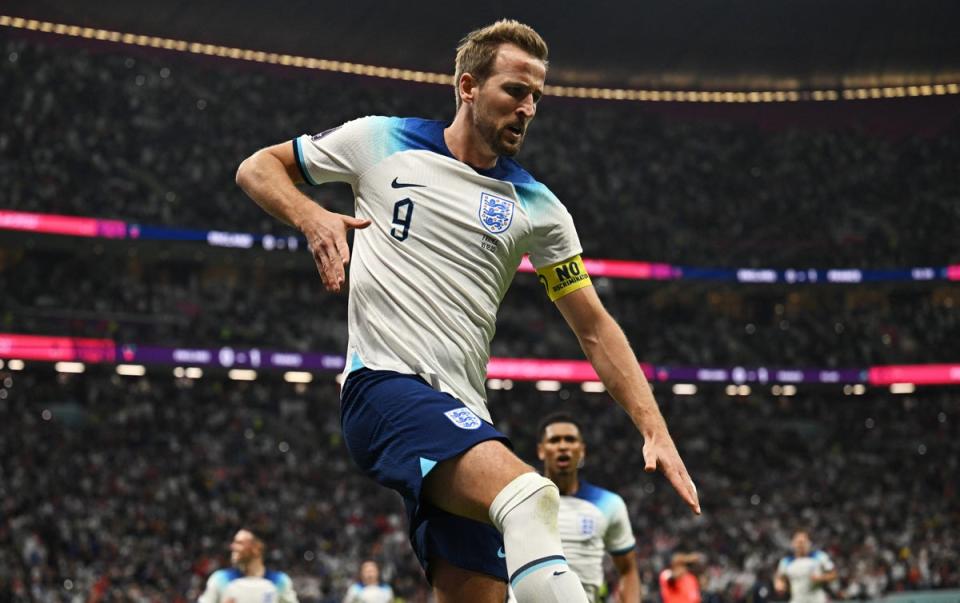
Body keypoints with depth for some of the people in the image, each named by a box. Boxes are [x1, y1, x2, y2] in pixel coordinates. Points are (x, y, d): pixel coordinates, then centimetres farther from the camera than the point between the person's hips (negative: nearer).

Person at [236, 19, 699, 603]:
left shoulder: (537, 209, 12)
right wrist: (313, 217, -8)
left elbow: (594, 326, 12)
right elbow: (257, 168, 15)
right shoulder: (380, 140, 6)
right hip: (384, 380, -5)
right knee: (530, 495, -31)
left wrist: (656, 430, 1)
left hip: (463, 414, 6)